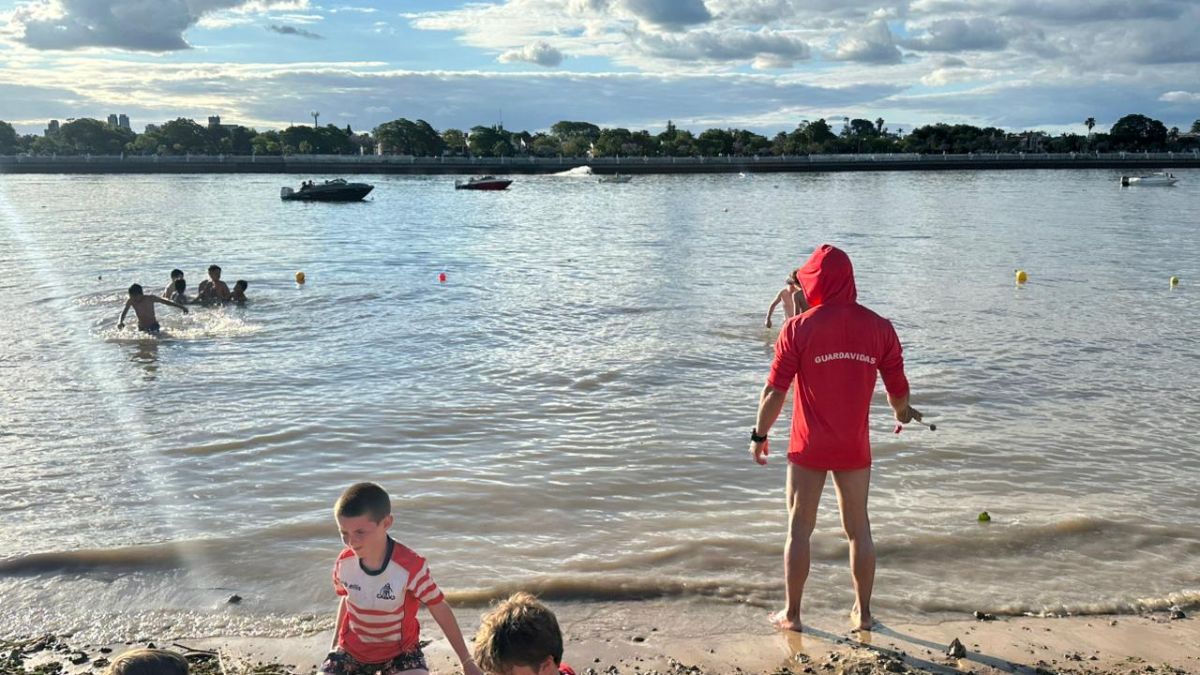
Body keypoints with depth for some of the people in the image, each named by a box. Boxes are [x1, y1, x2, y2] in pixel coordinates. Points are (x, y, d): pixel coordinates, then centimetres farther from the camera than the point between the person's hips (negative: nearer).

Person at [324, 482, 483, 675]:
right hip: (352, 648, 4)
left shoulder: (410, 566, -29)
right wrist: (335, 645, 16)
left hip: (400, 650, -4)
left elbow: (441, 611, -17)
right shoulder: (344, 563, -15)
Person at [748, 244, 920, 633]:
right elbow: (898, 389, 5)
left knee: (799, 529, 10)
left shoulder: (799, 327, -10)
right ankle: (863, 613, 26)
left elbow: (775, 391, -11)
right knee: (858, 529, 16)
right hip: (855, 448, 3)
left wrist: (760, 435, 2)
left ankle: (792, 614, 18)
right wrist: (902, 413, 27)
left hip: (809, 448, -2)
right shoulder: (879, 327, -2)